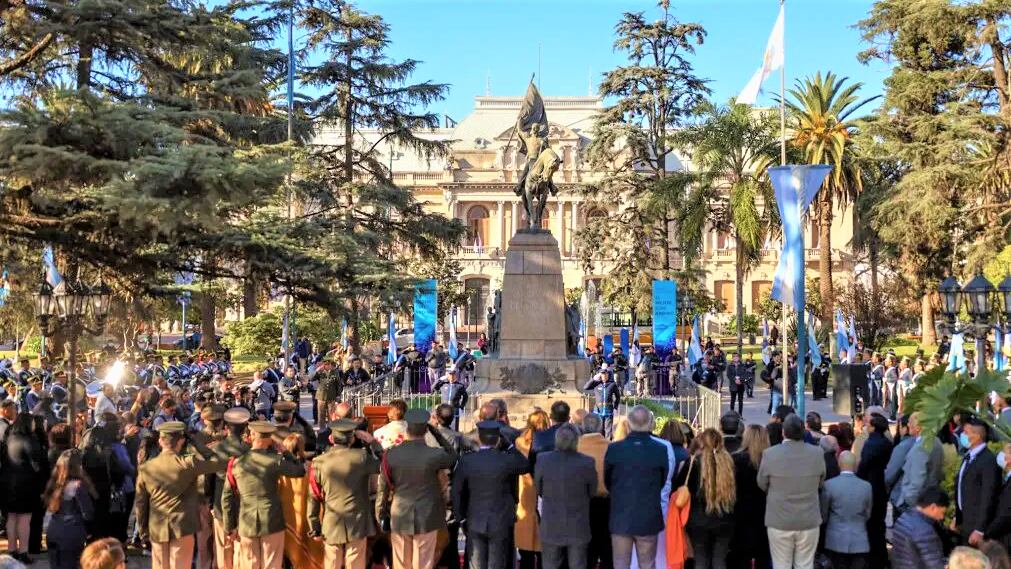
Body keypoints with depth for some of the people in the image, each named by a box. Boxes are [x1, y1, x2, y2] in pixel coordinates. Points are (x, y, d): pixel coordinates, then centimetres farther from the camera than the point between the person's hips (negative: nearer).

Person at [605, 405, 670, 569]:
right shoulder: (661, 450, -11)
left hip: (621, 519, 0)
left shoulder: (614, 449, -11)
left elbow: (607, 482, 3)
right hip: (649, 519, 0)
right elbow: (663, 482, 2)